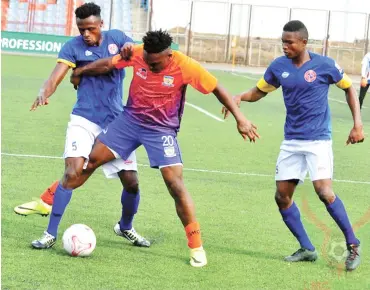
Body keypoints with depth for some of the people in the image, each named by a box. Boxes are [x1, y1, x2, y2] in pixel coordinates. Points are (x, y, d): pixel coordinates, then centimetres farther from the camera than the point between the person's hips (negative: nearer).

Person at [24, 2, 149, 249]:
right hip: (84, 120, -3)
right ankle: (51, 234, -13)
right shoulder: (73, 46, -5)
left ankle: (126, 228, 31)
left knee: (131, 182, 3)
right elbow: (57, 75, -17)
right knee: (73, 174, -21)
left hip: (116, 121, 3)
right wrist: (44, 93, -39)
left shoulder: (117, 38, 3)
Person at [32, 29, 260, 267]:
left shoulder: (185, 67, -22)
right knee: (91, 159, 2)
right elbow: (107, 64, 0)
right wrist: (78, 72, 10)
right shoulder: (137, 54, -15)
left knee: (176, 185, -13)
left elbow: (217, 88, -14)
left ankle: (196, 246, -4)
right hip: (130, 120, 3)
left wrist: (240, 118, -14)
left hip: (162, 130, -3)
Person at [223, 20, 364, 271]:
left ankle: (353, 244, -2)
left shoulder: (324, 65, -10)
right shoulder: (279, 67, 0)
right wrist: (240, 97, -9)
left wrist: (358, 124, -3)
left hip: (318, 140, -5)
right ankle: (307, 248, 17)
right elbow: (258, 92, 13)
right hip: (292, 141, 5)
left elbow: (349, 88, 4)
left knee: (324, 192, -19)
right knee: (282, 196, 2)